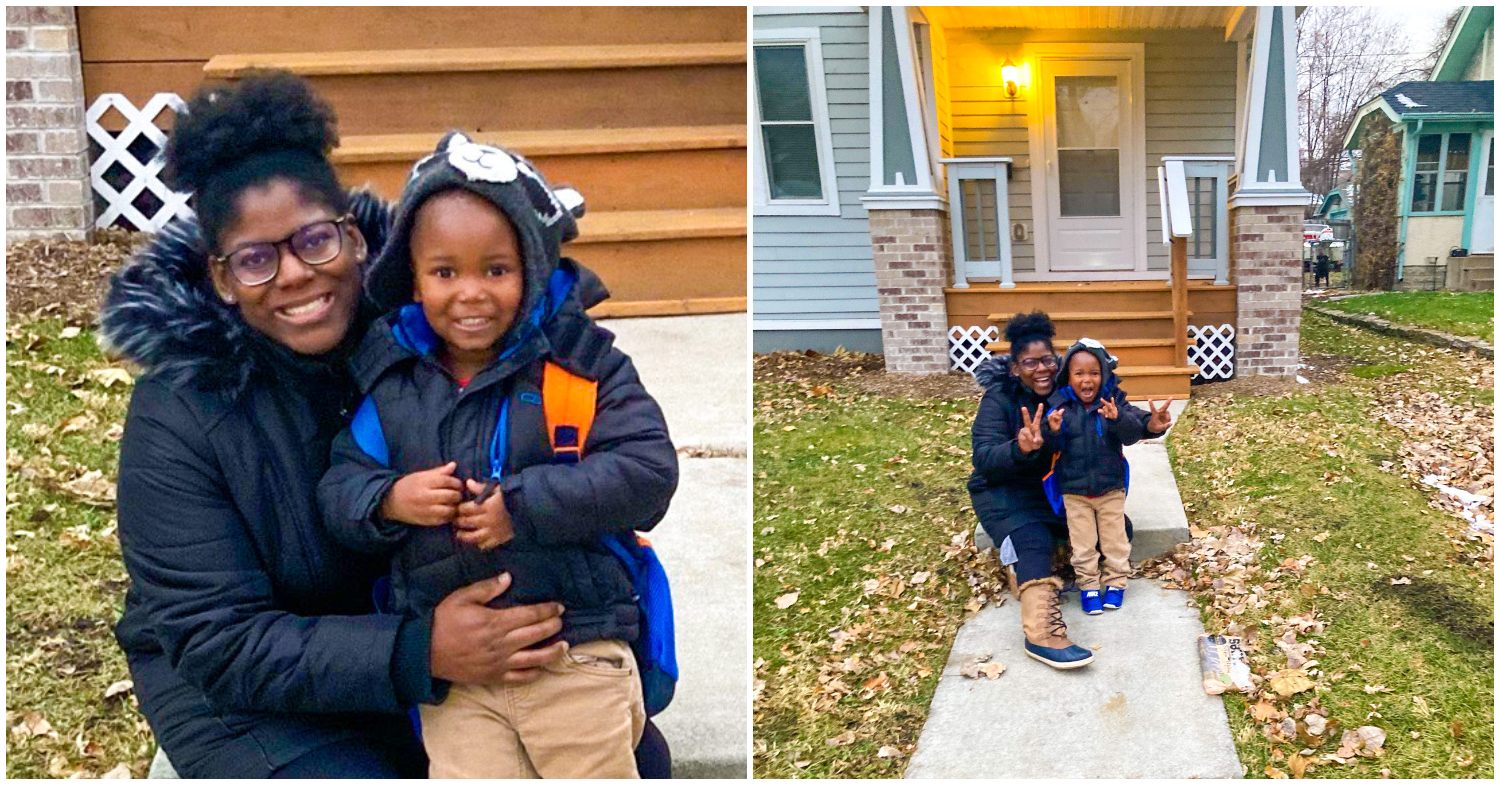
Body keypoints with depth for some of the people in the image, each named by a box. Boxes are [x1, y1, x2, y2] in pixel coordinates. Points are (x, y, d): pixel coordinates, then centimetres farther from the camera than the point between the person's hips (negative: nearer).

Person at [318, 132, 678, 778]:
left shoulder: (580, 361, -6)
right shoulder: (389, 379, 5)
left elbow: (648, 470, -14)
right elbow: (337, 490, 9)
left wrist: (523, 505, -20)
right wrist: (388, 501, -13)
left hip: (577, 656, -2)